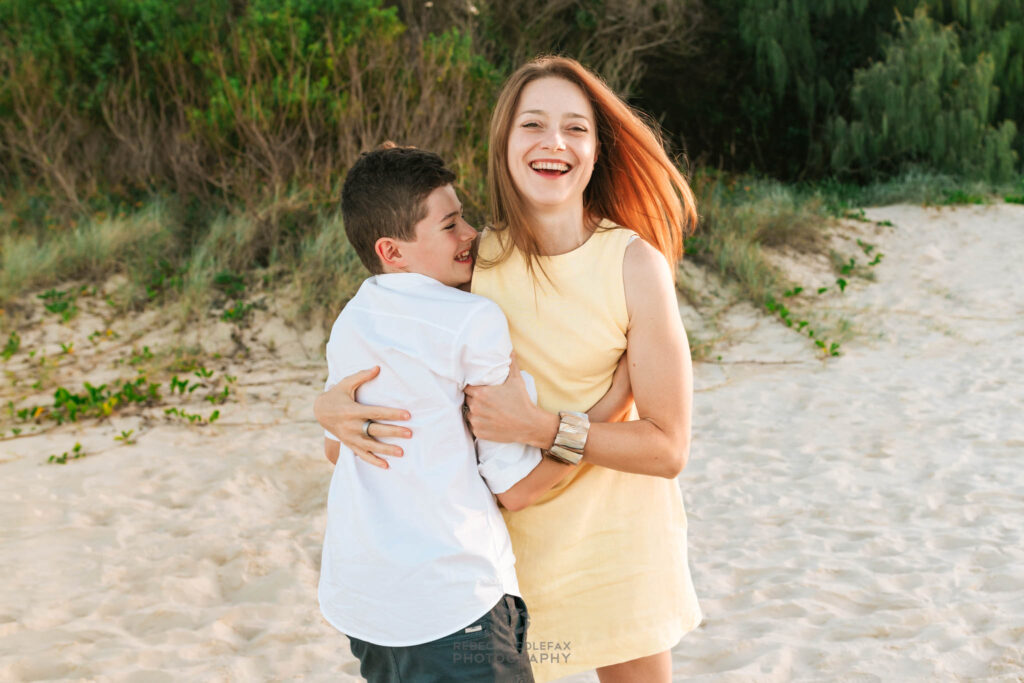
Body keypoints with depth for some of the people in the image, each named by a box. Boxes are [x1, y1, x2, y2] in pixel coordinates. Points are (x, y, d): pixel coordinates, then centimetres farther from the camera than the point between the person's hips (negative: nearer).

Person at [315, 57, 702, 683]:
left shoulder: (634, 263, -17)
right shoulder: (474, 256, -9)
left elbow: (668, 447, -15)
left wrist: (542, 428, -26)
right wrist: (331, 403, -15)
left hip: (620, 539, -1)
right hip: (511, 535, 2)